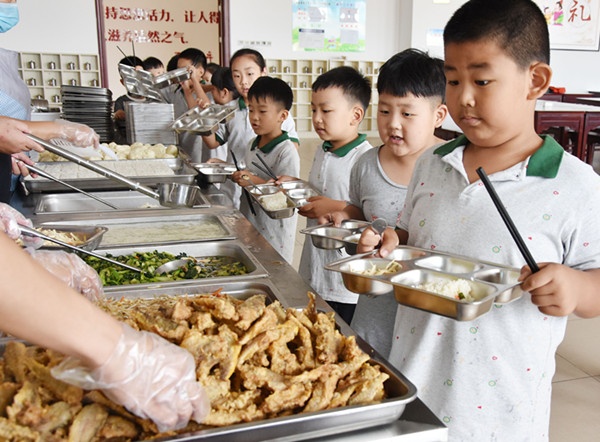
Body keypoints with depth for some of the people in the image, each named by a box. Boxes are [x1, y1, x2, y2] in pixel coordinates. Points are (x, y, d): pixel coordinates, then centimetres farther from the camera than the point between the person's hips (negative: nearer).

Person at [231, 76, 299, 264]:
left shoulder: (287, 152, -17)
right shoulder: (254, 144, 9)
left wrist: (256, 182, -30)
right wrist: (240, 177, 5)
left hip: (274, 232, -7)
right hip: (249, 226, 8)